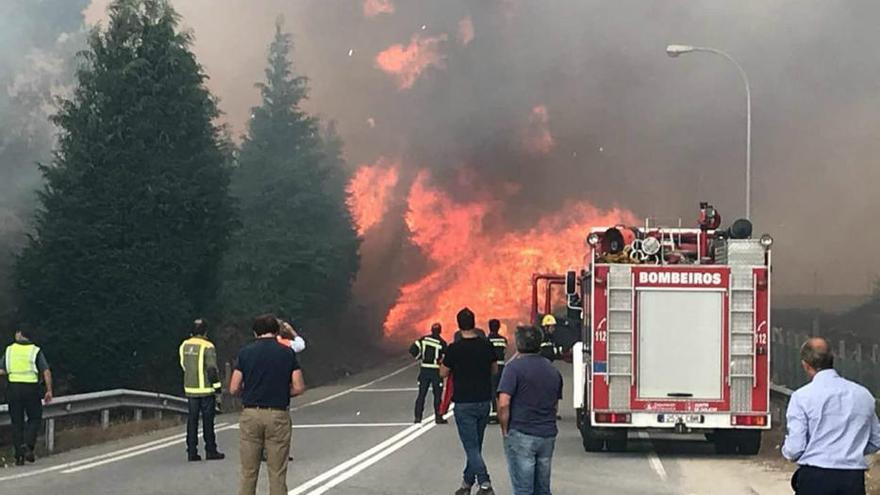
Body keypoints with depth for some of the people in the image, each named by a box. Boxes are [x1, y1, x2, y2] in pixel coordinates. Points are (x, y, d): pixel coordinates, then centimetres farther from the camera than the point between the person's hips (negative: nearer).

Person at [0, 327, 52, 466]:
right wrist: (49, 391, 2)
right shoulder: (36, 351, 2)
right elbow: (47, 372, -5)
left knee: (17, 423, 9)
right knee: (35, 419, 12)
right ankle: (28, 446, -9)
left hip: (13, 388, 2)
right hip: (31, 388, -2)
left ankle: (19, 455, 5)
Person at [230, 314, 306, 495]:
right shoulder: (287, 353, 0)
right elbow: (299, 388, -4)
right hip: (278, 414, -1)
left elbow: (234, 388, -2)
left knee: (248, 473, 7)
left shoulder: (245, 353, 0)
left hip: (250, 414, 1)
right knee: (277, 473, 4)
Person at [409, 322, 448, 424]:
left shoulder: (424, 339, 0)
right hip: (436, 371, -3)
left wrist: (419, 357, 10)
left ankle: (418, 416, 5)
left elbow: (412, 349, -5)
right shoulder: (442, 343, -9)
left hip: (424, 369, 3)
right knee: (437, 395, 6)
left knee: (421, 394, 8)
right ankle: (438, 417, 7)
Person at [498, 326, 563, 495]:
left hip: (521, 435, -6)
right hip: (548, 435, 6)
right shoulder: (553, 370, 12)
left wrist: (505, 430, -5)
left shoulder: (514, 367, -10)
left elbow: (504, 404, -17)